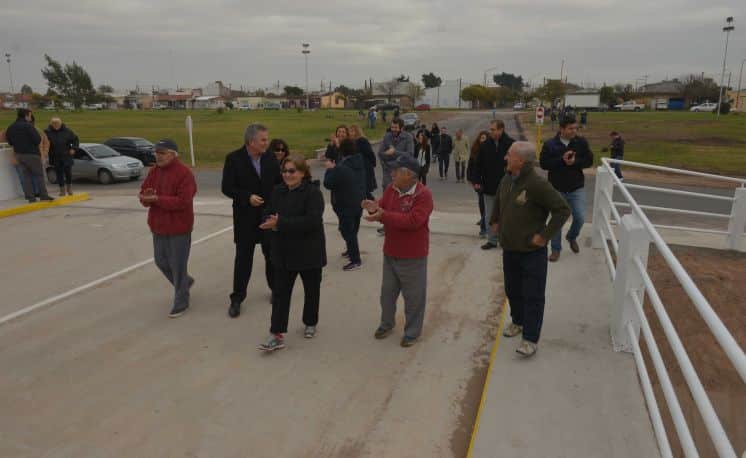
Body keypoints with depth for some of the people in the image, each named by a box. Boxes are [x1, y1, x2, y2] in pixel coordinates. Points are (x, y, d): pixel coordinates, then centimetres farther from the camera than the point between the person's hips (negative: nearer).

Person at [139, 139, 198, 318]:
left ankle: (181, 302, 16)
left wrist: (157, 199, -24)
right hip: (159, 226, 8)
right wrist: (146, 197, -17)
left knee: (178, 265, 1)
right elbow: (144, 194, 7)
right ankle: (185, 282, 42)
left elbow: (182, 202, -23)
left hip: (178, 228, -7)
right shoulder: (154, 172, 7)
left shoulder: (184, 173, -16)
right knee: (161, 261, 17)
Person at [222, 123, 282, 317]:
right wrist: (247, 197, -23)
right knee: (243, 258, 3)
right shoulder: (234, 159, -10)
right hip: (245, 216, -3)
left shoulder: (270, 157, -1)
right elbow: (227, 187, -10)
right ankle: (237, 298, 15)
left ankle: (275, 289, 32)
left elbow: (278, 182, 7)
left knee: (272, 254, 14)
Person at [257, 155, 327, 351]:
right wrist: (273, 224, -18)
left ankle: (310, 324, 36)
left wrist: (281, 223, -28)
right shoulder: (278, 192, 5)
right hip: (284, 252, 5)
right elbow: (268, 217, 7)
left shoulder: (313, 193, -15)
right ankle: (277, 335, 5)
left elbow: (311, 221, -27)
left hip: (309, 252, -4)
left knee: (311, 290, 14)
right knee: (280, 292, 1)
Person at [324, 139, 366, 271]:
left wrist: (330, 169, -3)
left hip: (345, 205, -8)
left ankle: (355, 260, 1)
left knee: (347, 231, -1)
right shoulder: (360, 162, -1)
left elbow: (328, 184, -18)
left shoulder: (340, 169, -26)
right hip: (359, 202, 8)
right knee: (353, 229, 23)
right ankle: (351, 250, 42)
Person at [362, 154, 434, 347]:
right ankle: (386, 323, 40)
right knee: (387, 291, 20)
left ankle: (412, 332, 25)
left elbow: (413, 221, -31)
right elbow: (383, 212, 5)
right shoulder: (391, 189, 1)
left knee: (413, 296, 8)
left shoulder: (423, 194, -20)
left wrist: (383, 215, -34)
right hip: (390, 253, 7)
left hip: (413, 257, -6)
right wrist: (374, 208, -20)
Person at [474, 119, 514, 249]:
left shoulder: (511, 144, -8)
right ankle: (492, 240, 21)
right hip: (489, 187, 4)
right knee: (490, 216, 10)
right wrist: (477, 181, -3)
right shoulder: (485, 145, 2)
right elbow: (478, 165, 7)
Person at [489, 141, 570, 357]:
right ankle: (518, 321, 42)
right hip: (509, 249, 7)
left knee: (533, 296, 1)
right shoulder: (507, 179, 1)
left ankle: (530, 339, 8)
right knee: (512, 290, 21)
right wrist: (494, 221, 17)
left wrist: (544, 235, -18)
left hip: (532, 252, -7)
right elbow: (498, 201, 24)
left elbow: (563, 210, -19)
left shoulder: (537, 184, -22)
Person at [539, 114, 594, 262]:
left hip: (577, 188, 1)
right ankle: (556, 248, 20)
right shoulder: (549, 144, -7)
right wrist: (561, 159, -23)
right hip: (557, 188, -1)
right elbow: (543, 163, -11)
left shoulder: (581, 142, -2)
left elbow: (589, 160, -1)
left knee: (580, 218, -3)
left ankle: (572, 237, 29)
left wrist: (575, 162, -19)